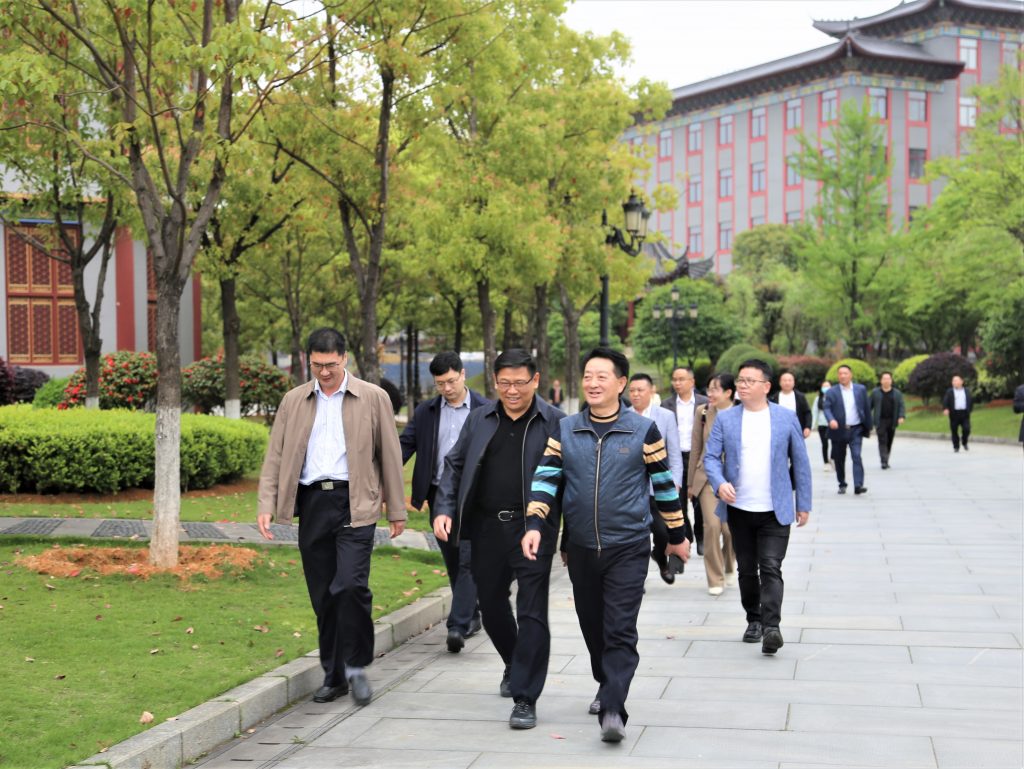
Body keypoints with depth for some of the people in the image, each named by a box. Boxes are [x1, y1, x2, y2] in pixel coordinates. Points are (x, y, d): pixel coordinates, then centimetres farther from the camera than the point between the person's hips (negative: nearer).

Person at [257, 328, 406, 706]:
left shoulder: (373, 398, 4)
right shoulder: (294, 401, 12)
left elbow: (390, 455, 6)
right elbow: (275, 456, 10)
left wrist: (396, 511, 6)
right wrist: (266, 505, -1)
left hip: (354, 503, -3)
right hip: (311, 502, 3)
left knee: (351, 584, -17)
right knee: (322, 594, 6)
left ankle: (356, 667, 0)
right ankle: (333, 676, 16)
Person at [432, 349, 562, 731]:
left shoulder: (554, 422, -2)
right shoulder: (479, 419, 10)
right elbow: (454, 465, 15)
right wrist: (444, 509, 1)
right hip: (486, 528, 5)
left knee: (531, 613, -6)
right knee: (491, 604, 16)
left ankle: (525, 698, -2)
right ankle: (515, 666, 42)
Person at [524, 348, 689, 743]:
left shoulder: (643, 431, -4)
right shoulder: (564, 431, 3)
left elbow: (664, 485, 4)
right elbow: (546, 479, -1)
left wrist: (676, 536, 10)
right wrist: (535, 525, -15)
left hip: (628, 548, -4)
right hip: (582, 548, 4)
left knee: (620, 632, -11)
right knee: (592, 628, 16)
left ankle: (612, 710, -15)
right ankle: (607, 686, 38)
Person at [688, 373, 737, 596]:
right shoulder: (703, 412, 1)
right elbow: (696, 448, 7)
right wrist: (691, 482, 10)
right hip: (707, 477, 1)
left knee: (730, 528, 1)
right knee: (712, 525, -9)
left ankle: (729, 568, 32)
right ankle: (715, 580, 4)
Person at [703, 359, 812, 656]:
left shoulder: (786, 418, 2)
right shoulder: (725, 419, 4)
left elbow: (800, 462, 5)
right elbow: (711, 457, 1)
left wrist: (803, 504, 5)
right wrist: (720, 483, -19)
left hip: (775, 510, -2)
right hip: (739, 509, 2)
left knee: (771, 567, -13)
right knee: (747, 569, 12)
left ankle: (771, 627, -18)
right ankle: (754, 621, 27)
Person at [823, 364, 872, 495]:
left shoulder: (861, 389, 8)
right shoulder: (831, 392, 3)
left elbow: (866, 409, 11)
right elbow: (827, 408, -7)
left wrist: (868, 426, 10)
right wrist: (831, 420, -26)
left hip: (856, 430, 0)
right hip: (839, 430, 0)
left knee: (857, 456, -13)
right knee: (839, 459, 6)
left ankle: (858, 485, -17)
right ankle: (842, 485, 21)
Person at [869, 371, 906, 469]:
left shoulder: (897, 393, 8)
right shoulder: (875, 392, 5)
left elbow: (901, 406, 3)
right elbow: (870, 406, 7)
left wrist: (901, 416, -14)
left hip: (892, 422, 2)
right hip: (880, 421, -2)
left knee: (889, 442, 8)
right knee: (882, 441, -12)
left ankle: (886, 460, 21)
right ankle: (884, 462, -18)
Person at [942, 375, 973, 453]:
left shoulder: (967, 391, 13)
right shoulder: (949, 392, 5)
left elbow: (971, 401, 20)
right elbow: (945, 401, -7)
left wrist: (969, 410, 10)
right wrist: (945, 409, -24)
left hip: (965, 414, 1)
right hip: (954, 414, -1)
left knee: (966, 429, -9)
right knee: (954, 431, 0)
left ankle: (964, 442, 17)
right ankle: (956, 446, 12)